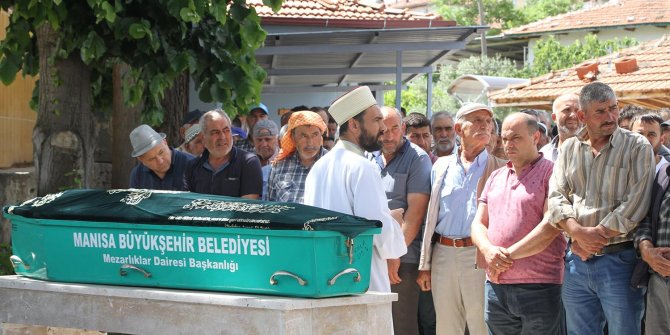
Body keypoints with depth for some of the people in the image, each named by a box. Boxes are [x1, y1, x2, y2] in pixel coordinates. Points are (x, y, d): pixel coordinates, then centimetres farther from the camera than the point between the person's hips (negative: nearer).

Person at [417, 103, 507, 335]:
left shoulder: (499, 169, 4)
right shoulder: (441, 166, 14)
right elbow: (431, 217, 15)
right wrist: (425, 265, 11)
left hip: (480, 255, -3)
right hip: (444, 254, 3)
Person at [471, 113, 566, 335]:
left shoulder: (550, 173, -3)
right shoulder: (495, 177, 19)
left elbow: (551, 226, -13)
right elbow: (478, 224, 14)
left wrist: (509, 255, -12)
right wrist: (489, 251, -8)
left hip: (538, 288, -6)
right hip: (495, 286, 6)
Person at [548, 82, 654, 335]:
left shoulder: (637, 147, -2)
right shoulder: (569, 149, 11)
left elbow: (635, 204, -12)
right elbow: (557, 199, 3)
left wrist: (598, 235, -13)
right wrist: (579, 233, -14)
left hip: (619, 259, -4)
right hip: (578, 260, 4)